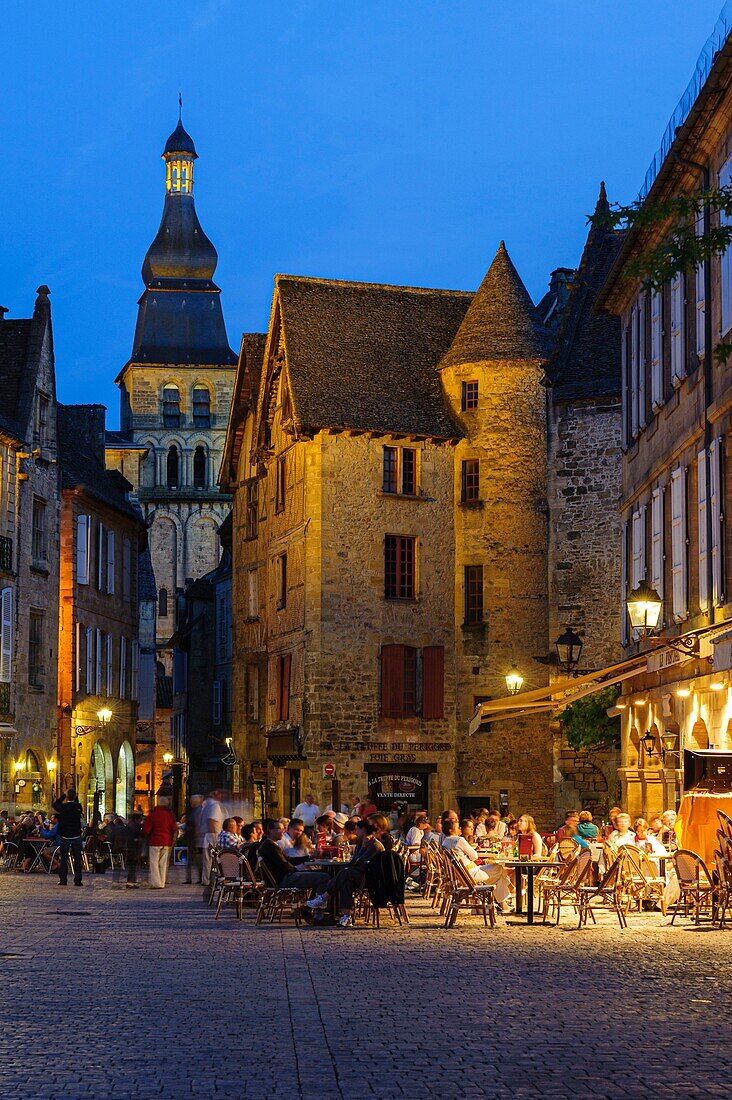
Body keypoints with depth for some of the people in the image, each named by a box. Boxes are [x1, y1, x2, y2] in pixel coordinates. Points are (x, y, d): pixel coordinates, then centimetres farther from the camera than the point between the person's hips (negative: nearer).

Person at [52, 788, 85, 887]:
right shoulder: (78, 807, -7)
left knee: (64, 859, 6)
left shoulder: (62, 807, -10)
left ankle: (63, 879, 3)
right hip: (76, 836, 1)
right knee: (77, 859, 5)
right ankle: (77, 880, 1)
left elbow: (55, 804, 11)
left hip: (65, 837, -1)